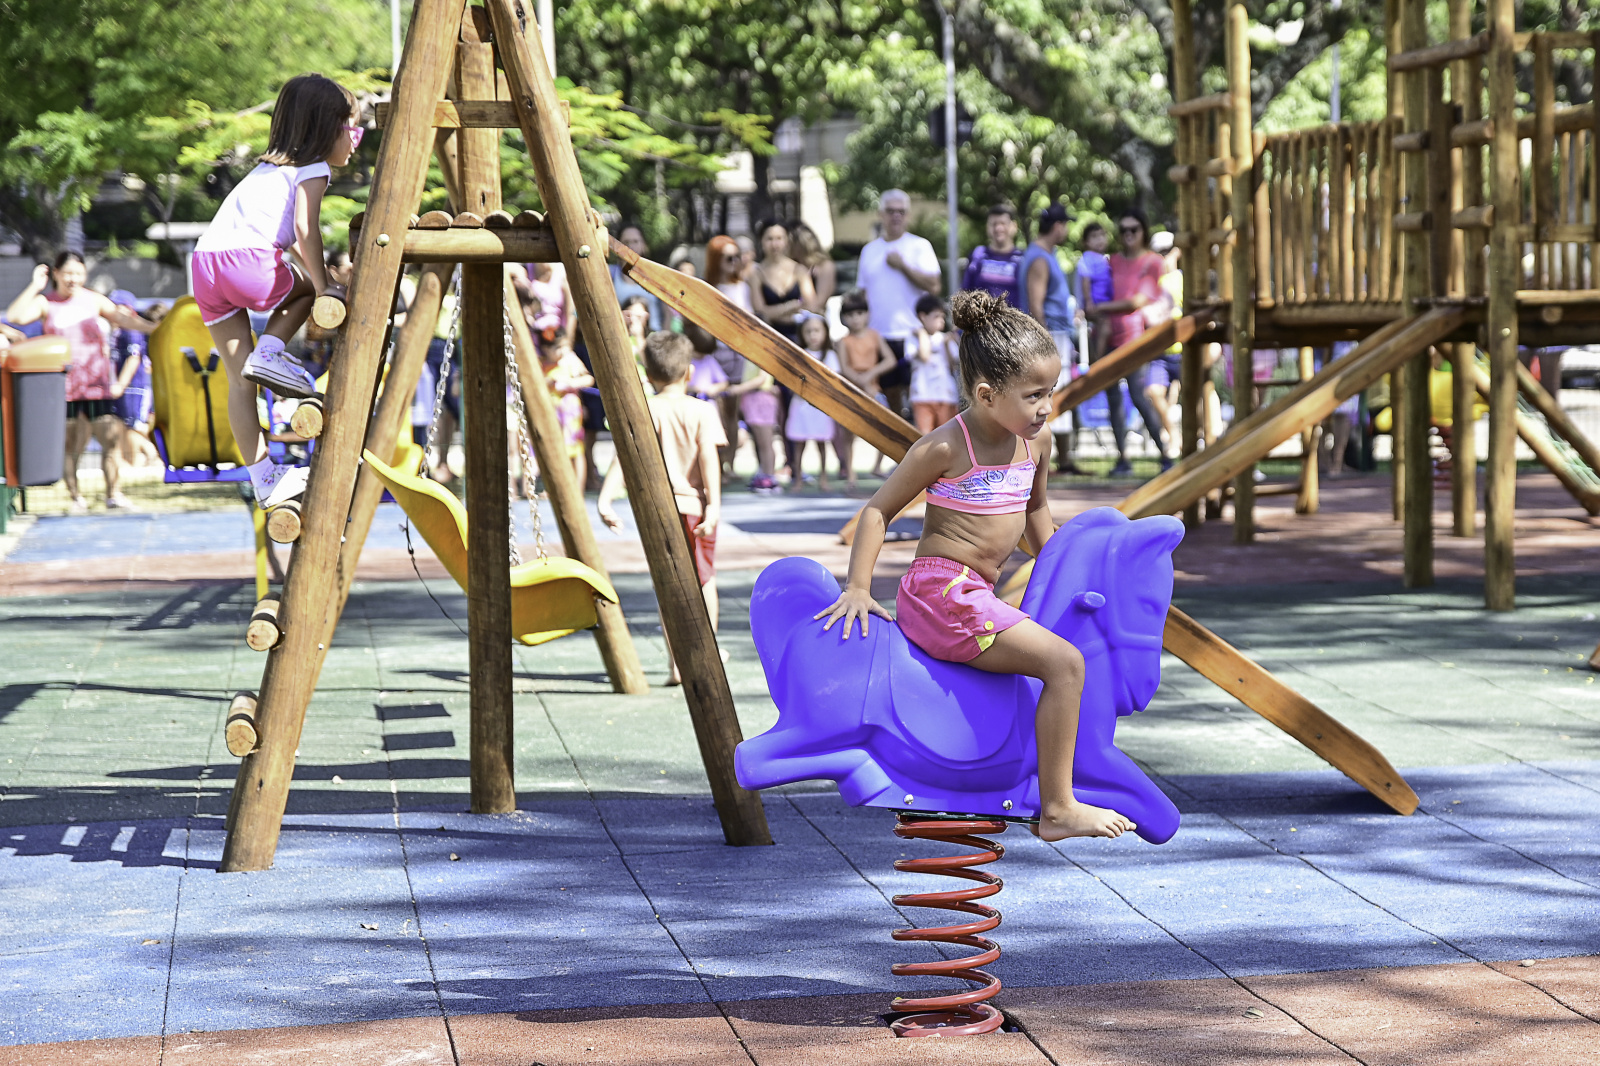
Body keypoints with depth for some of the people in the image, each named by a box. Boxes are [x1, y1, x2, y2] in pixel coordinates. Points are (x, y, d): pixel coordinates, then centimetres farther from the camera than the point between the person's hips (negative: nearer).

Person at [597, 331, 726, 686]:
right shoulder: (702, 411, -4)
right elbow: (708, 458, -14)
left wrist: (605, 499, -16)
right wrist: (713, 504, -19)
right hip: (694, 505, 0)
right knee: (703, 578, 19)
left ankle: (677, 663, 1)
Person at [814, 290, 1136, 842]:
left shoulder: (1038, 442, 8)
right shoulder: (946, 448, -13)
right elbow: (878, 509, -7)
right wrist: (857, 587, -14)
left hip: (974, 596, 9)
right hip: (940, 592, -9)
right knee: (1065, 662, -20)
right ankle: (1057, 809, -19)